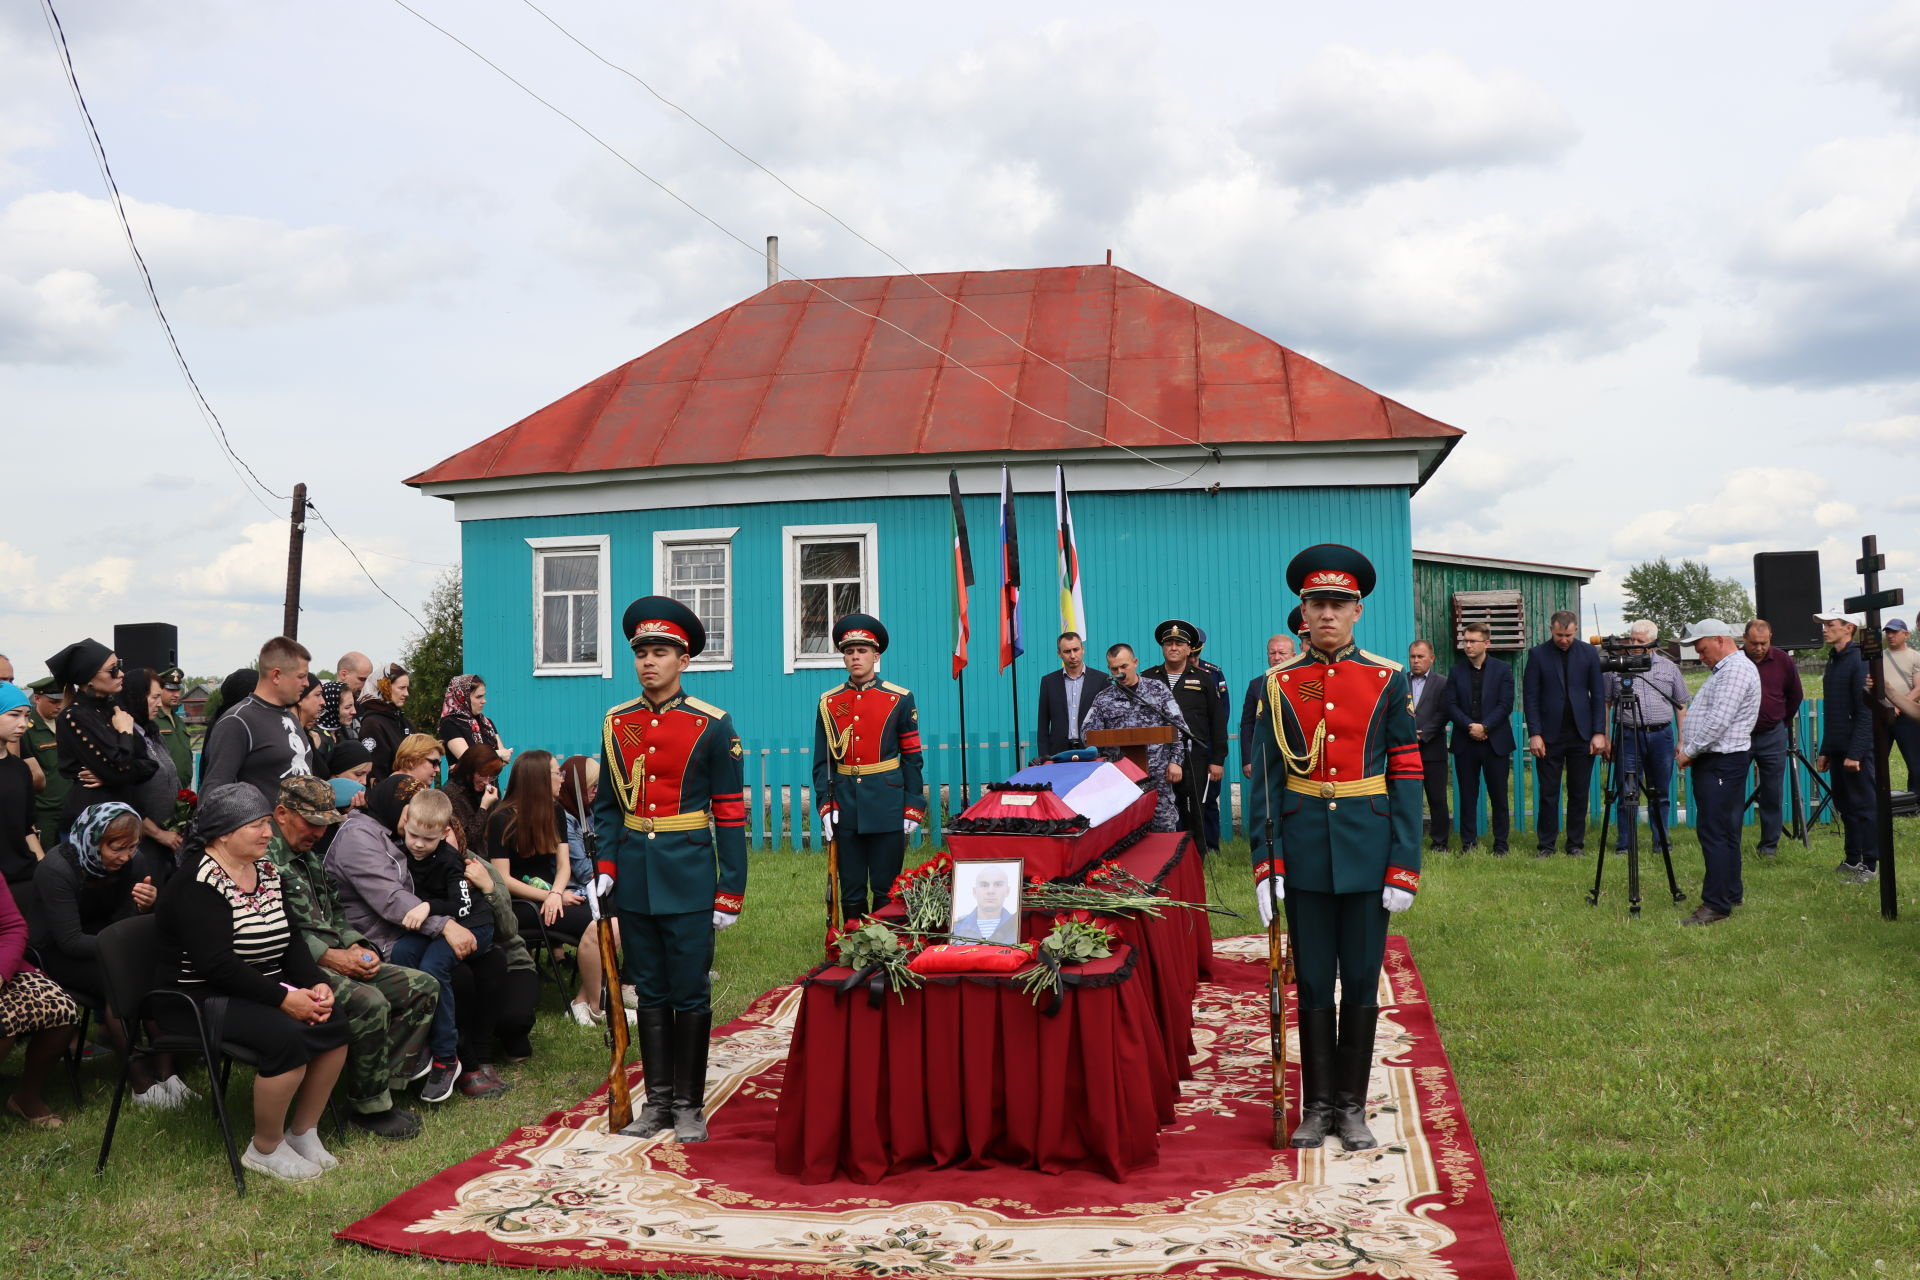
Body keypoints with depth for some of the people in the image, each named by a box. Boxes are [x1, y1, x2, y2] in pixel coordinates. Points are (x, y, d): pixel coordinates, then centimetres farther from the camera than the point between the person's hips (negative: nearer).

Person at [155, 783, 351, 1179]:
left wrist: (316, 984, -8)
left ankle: (303, 1132, 3)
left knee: (334, 1024, -14)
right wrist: (284, 998, -26)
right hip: (202, 999, -8)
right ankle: (266, 1149, -9)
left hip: (262, 990, 8)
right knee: (286, 1036, -30)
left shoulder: (266, 872, 9)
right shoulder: (197, 884, -17)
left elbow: (290, 942, 10)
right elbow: (217, 964, -26)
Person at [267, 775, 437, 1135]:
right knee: (370, 1003, -33)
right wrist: (328, 956, -20)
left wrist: (356, 947, 6)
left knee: (424, 987, 0)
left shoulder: (312, 858, 21)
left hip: (338, 961, 10)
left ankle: (388, 1077, -6)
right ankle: (368, 1106, -15)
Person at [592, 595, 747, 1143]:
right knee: (650, 994, 11)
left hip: (689, 879, -3)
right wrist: (605, 868, 1)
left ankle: (689, 1107, 13)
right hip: (634, 881, 4)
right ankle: (657, 1101, 20)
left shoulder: (712, 726, -5)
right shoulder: (616, 723, 6)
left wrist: (731, 892, -8)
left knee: (690, 995, 2)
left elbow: (730, 814, -4)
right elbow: (607, 805, 13)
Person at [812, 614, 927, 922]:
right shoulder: (829, 703, 7)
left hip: (887, 807, -2)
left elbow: (912, 758, 1)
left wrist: (913, 809, -3)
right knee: (851, 891, 7)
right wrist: (825, 806, -1)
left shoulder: (900, 699, 1)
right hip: (845, 807, 2)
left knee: (886, 890, 3)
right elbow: (822, 761, 8)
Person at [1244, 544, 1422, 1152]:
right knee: (1313, 983, 8)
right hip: (1305, 854, 1)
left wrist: (1403, 867, -7)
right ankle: (1317, 1105, 19)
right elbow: (1266, 778, 1)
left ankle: (1352, 1107, 20)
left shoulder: (1388, 681, -1)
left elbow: (1408, 777, -2)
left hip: (1367, 853, 0)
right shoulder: (1280, 685, 1)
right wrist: (1266, 863, -6)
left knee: (1361, 982, 8)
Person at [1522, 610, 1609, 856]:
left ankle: (1576, 845, 14)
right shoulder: (1538, 654, 1)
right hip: (1550, 735, -1)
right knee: (1547, 794, 0)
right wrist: (1534, 734, -7)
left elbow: (1598, 695, 6)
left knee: (1579, 794, 5)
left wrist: (1599, 732, -1)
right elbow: (1531, 696, 0)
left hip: (1581, 734, 1)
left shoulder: (1589, 653, 5)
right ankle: (1546, 845, 8)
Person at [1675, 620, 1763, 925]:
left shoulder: (1737, 670, -14)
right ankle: (1732, 893, 23)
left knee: (1715, 833, -11)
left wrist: (1689, 751, -14)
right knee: (1724, 831, 15)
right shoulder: (1724, 670, 20)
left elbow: (1718, 720, -22)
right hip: (1713, 761, 11)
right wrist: (1691, 750, 11)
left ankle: (1716, 905, -11)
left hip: (1722, 763, -11)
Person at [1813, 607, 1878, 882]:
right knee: (1845, 805, 13)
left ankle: (1870, 865, 5)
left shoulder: (1859, 662, -14)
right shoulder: (1834, 661, 14)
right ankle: (1852, 861, 21)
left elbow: (1866, 712, -18)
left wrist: (1855, 753, -21)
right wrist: (1825, 751, 18)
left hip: (1857, 749, -9)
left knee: (1864, 806, -1)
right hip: (1838, 750, 9)